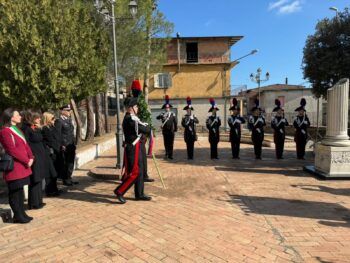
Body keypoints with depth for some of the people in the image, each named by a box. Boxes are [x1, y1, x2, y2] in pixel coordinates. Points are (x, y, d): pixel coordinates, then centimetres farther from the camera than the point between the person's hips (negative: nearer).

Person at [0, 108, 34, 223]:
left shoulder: (17, 130, 16)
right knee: (15, 192, 2)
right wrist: (26, 161, -14)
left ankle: (21, 214, 23)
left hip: (22, 166, 9)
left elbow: (25, 145, 14)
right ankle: (18, 216, 12)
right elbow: (12, 150, -18)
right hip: (14, 166, -9)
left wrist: (31, 157, -1)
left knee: (20, 191, 14)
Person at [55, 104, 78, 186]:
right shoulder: (59, 121, -10)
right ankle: (65, 179, 14)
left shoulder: (69, 120, 14)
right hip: (65, 147, -8)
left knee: (71, 163, 13)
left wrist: (74, 144, 14)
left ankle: (69, 178, 24)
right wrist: (61, 145, -17)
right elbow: (58, 135, -14)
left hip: (71, 146, 8)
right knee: (65, 163, 3)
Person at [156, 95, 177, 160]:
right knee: (166, 143, 5)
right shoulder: (162, 114, 6)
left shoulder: (173, 114, 4)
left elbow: (175, 122, 4)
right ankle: (167, 153, 20)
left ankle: (170, 155, 6)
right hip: (165, 131, 1)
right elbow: (157, 117, -10)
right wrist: (161, 116, -29)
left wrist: (175, 129, 1)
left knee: (171, 143, 0)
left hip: (171, 131, -1)